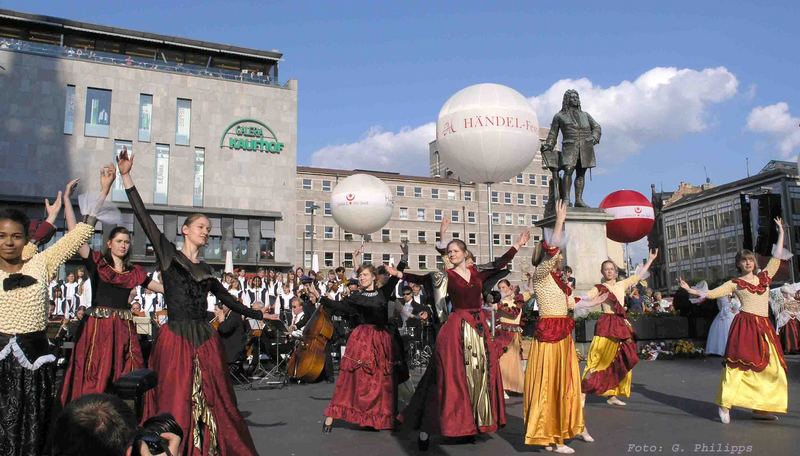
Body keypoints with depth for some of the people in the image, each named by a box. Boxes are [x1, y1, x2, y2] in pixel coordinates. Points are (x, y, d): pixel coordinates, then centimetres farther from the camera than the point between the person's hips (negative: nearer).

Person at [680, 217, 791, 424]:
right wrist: (692, 291, -9)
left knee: (769, 367, 1)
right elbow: (712, 293, 2)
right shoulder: (735, 283, 5)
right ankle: (725, 404, -12)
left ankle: (760, 408, 6)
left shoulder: (764, 277, 15)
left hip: (764, 328, 5)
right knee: (739, 363, -11)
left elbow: (777, 257, 19)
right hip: (745, 326, -5)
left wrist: (781, 232, 21)